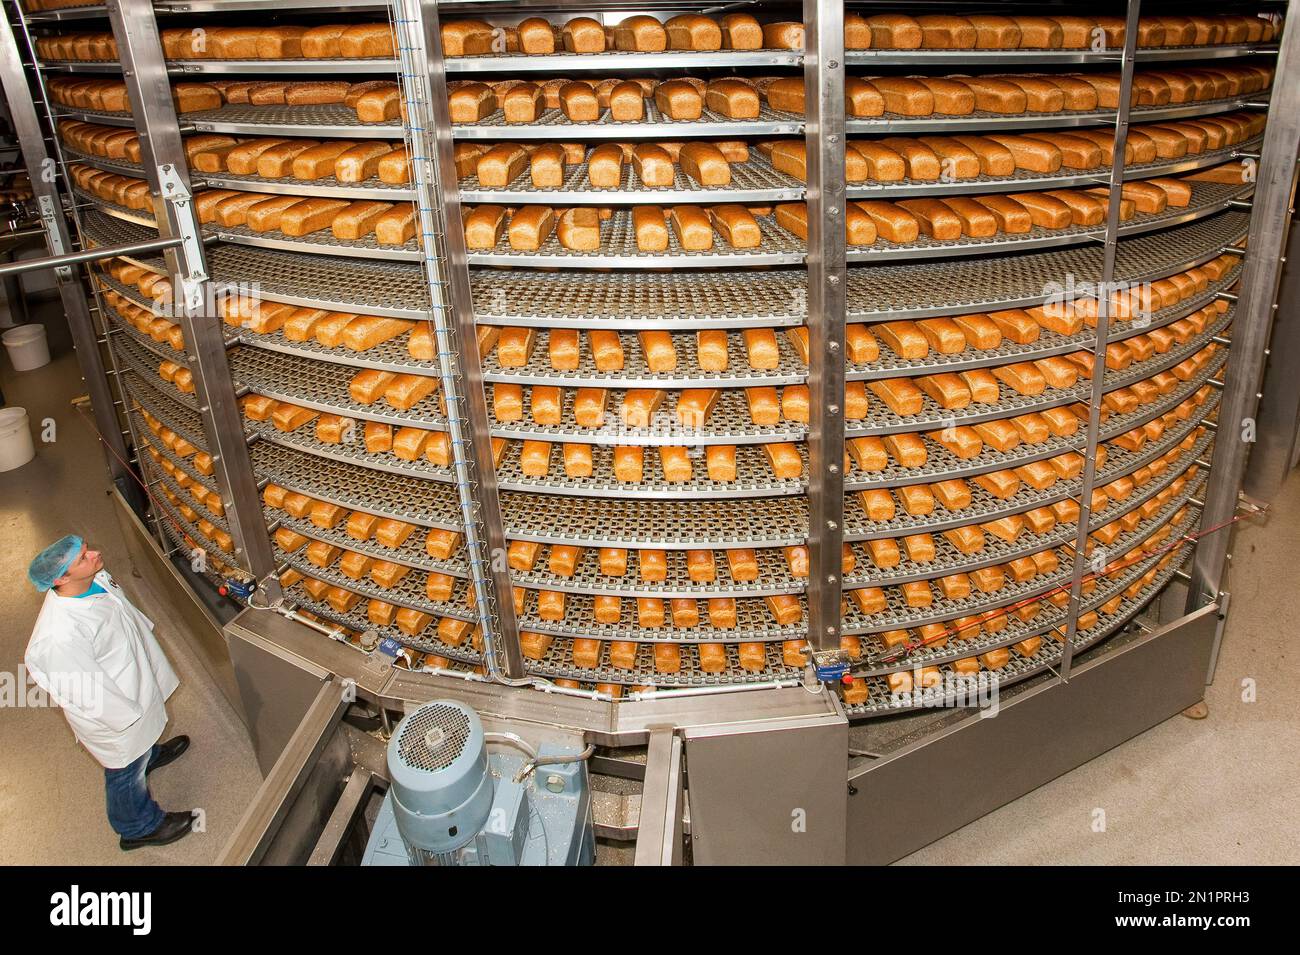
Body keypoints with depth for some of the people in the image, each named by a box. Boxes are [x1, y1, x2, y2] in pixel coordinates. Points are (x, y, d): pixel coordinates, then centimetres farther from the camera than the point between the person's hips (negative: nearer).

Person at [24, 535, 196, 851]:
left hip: (135, 679, 8)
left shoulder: (93, 579, -19)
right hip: (110, 710, -8)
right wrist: (127, 714, -18)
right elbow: (82, 689, -31)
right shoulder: (59, 638, -44)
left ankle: (149, 753, 72)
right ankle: (139, 828, 46)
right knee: (127, 769, 20)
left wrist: (144, 630, 17)